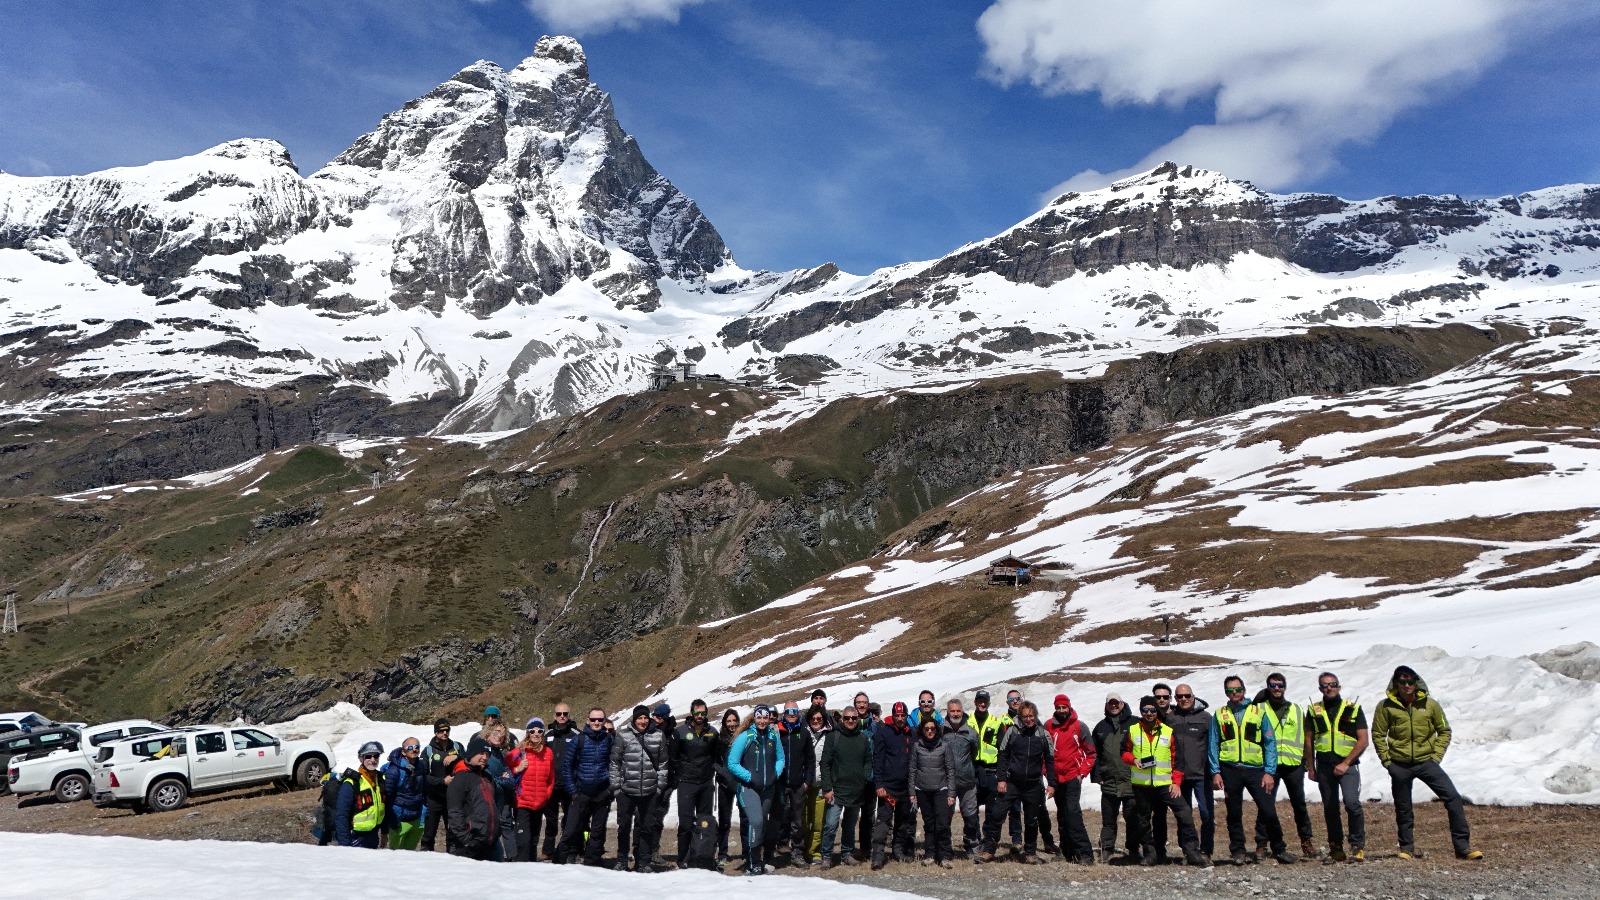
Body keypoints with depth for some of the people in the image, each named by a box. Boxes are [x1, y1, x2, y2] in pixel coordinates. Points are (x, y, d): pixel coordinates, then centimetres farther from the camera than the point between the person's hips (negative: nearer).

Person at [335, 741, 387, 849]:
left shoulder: (381, 780, 3)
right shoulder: (351, 784, -18)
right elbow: (341, 815, -18)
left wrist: (384, 832, 14)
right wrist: (344, 844, -20)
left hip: (373, 836, 6)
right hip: (355, 839, -6)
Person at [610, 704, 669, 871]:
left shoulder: (658, 736, 2)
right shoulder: (623, 735, -3)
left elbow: (663, 763, 7)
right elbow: (614, 762, 0)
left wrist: (660, 785, 4)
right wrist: (616, 786, -3)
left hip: (649, 791, 1)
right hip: (626, 790, -1)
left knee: (645, 827, 8)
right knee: (624, 826, 9)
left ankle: (643, 862, 18)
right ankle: (622, 861, 23)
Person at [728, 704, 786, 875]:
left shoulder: (774, 737, 5)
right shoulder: (745, 737, -8)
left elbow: (780, 759, 18)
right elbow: (732, 763, -8)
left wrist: (776, 774, 1)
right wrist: (749, 777, -14)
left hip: (768, 789, 5)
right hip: (748, 787, -5)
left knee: (762, 823, 11)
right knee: (756, 821, -19)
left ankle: (757, 861, 23)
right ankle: (754, 864, -12)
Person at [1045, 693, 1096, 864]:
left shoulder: (1079, 726, -2)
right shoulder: (1048, 726, 4)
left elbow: (1090, 752, 4)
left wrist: (1082, 772, -4)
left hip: (1073, 777, -4)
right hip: (1056, 778, 4)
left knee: (1073, 812, -16)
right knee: (1062, 816, 9)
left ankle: (1085, 853, -16)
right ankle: (1067, 851, 17)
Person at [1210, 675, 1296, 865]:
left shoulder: (1259, 712, 7)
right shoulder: (1220, 715, 10)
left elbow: (1270, 743, 5)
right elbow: (1213, 745, 9)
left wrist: (1269, 772, -4)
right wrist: (1215, 772, -1)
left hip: (1255, 769, -1)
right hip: (1230, 770, 1)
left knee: (1268, 810, -7)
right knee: (1234, 813, 6)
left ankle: (1278, 849, 11)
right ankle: (1238, 851, 18)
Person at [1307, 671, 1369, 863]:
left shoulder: (1353, 709, 1)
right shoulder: (1314, 710, 9)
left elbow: (1363, 740, -2)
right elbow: (1309, 740, 13)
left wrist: (1346, 763, -10)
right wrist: (1311, 768, 9)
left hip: (1348, 764, -3)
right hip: (1324, 766, 3)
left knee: (1352, 803, -19)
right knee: (1330, 809, 8)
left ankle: (1358, 847, -8)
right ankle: (1336, 848, 18)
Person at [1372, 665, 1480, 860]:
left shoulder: (1430, 704, 0)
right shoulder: (1386, 706, -4)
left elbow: (1444, 731, 9)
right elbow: (1378, 734, 3)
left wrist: (1436, 756, -1)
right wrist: (1387, 760, -3)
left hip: (1426, 762, 1)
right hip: (1400, 766, -1)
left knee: (1454, 799, -11)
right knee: (1403, 810, 8)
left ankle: (1462, 847, -3)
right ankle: (1406, 848, 23)